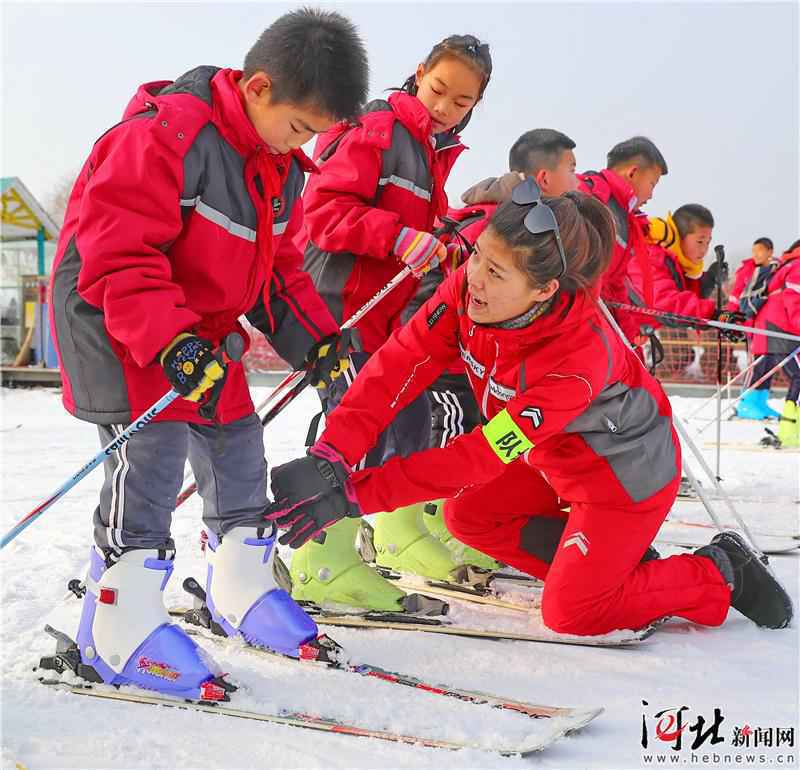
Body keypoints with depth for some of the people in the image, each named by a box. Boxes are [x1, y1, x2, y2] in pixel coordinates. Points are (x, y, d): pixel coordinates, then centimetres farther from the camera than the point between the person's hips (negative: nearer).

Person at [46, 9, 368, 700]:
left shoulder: (282, 166, 4)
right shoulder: (166, 133, -24)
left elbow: (277, 268, 15)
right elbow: (117, 249, -29)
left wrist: (317, 341, 2)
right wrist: (172, 342, -37)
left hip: (204, 327, 9)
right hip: (114, 315, -8)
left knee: (238, 442, 10)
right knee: (154, 443, -21)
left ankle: (240, 589, 29)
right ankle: (120, 627, -15)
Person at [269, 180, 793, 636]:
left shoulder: (579, 355, -40)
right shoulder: (468, 292, -23)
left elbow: (484, 455, -40)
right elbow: (397, 369, -27)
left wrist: (356, 495, -43)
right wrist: (331, 458, -41)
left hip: (626, 471, -7)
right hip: (556, 457, 7)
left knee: (569, 615, -4)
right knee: (467, 515, 5)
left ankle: (720, 574, 14)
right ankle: (608, 565, 13)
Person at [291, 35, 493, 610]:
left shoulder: (437, 153, 17)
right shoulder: (377, 129, -12)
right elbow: (325, 208, -20)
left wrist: (445, 241, 6)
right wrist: (400, 238, -27)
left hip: (392, 309, 9)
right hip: (341, 302, -9)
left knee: (412, 417, 15)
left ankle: (400, 532, 33)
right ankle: (322, 563, -9)